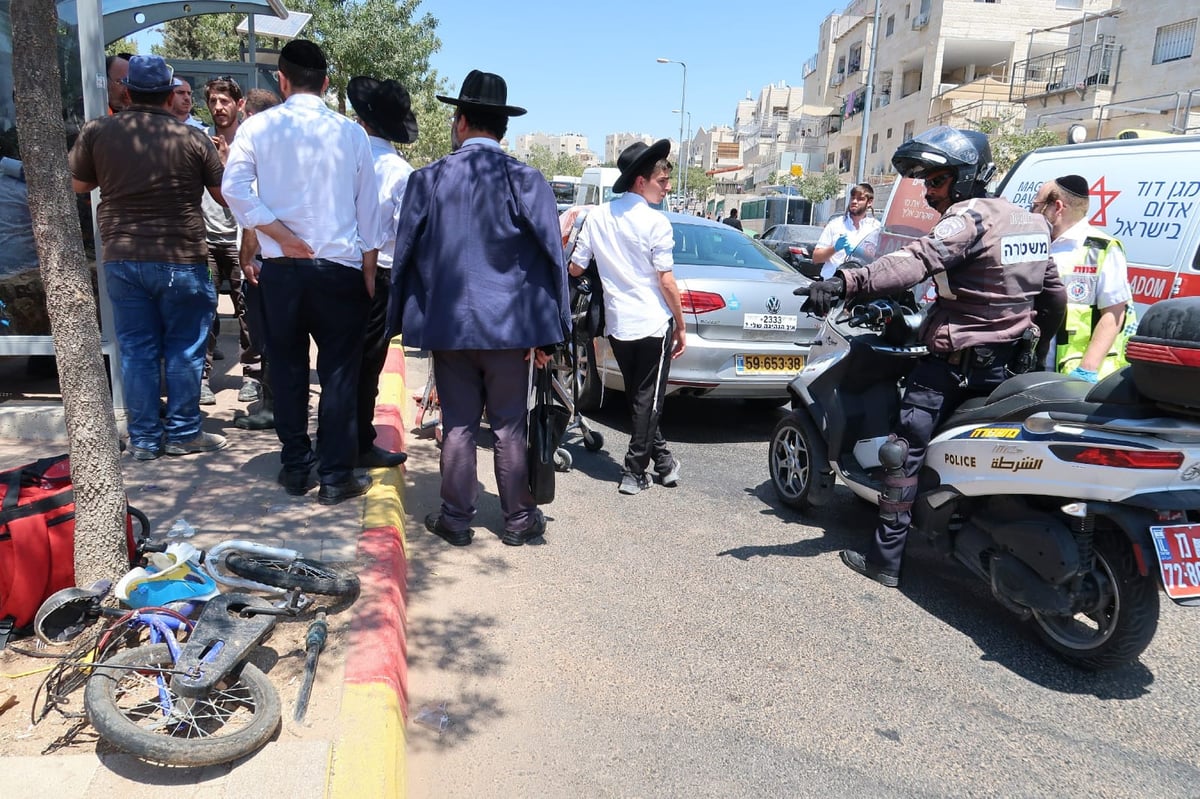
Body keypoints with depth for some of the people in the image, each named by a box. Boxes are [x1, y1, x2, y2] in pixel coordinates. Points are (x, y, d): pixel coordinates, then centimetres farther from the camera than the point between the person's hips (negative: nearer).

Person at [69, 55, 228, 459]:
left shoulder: (97, 132, 0)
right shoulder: (193, 139, -7)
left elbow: (79, 185, 13)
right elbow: (225, 196, 3)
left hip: (122, 258, 3)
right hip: (181, 259, -2)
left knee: (136, 349, 9)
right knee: (184, 349, 8)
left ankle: (144, 438, 15)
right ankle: (183, 433, 14)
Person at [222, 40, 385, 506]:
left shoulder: (258, 127, 1)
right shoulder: (350, 132, 3)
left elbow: (234, 189, -10)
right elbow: (367, 207, 4)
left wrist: (282, 236, -5)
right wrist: (369, 269, 10)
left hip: (282, 268, 1)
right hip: (340, 267, -1)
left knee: (287, 368, 13)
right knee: (339, 372, 4)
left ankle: (296, 468, 21)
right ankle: (335, 477, 7)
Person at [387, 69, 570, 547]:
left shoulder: (427, 179, 0)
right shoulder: (526, 181, -4)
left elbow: (405, 255, 5)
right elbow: (550, 259, -5)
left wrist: (405, 322, 15)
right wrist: (547, 334, 1)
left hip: (447, 324, 1)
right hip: (508, 324, -1)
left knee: (458, 425, 10)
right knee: (510, 427, 9)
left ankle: (456, 520, 18)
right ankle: (518, 519, 19)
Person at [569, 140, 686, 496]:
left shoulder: (597, 216, 2)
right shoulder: (656, 223, -13)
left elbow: (575, 268, 7)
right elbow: (666, 282, -14)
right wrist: (681, 326, -4)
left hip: (617, 323, 5)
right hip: (653, 323, -5)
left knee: (639, 397, 18)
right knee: (648, 400, 6)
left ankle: (662, 460, 26)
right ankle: (633, 472, 9)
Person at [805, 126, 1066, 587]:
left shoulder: (970, 216, -14)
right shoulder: (1032, 223, 14)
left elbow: (916, 262, -33)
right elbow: (1054, 295, 20)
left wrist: (846, 282, -44)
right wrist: (1042, 349, 31)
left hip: (954, 361, -9)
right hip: (1006, 365, 9)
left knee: (906, 449, -6)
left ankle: (886, 557, -5)